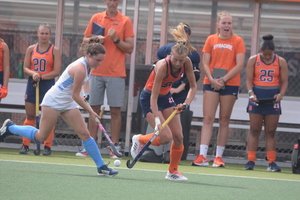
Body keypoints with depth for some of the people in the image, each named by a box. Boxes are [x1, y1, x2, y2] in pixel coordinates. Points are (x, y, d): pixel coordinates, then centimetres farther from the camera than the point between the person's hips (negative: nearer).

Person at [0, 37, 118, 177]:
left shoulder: (86, 65, 2)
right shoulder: (80, 69, -26)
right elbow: (75, 95, -21)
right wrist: (90, 112, -15)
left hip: (68, 103, 9)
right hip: (54, 101, -9)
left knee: (84, 134, -3)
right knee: (41, 136, -1)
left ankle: (101, 166, -3)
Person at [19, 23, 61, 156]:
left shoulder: (54, 50, -1)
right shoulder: (31, 49, 8)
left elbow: (57, 71, -8)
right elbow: (25, 68, 5)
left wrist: (41, 77, -16)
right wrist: (33, 74, -15)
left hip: (48, 85, -2)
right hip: (32, 85, 3)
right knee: (30, 116, 4)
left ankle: (47, 146, 1)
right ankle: (25, 145, 8)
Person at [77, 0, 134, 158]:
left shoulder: (125, 21, 1)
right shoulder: (96, 18, 8)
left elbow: (130, 48, -1)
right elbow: (85, 40, 13)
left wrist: (116, 39, -16)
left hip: (116, 73, -3)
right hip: (97, 72, 3)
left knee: (115, 110, -2)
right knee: (94, 108, 5)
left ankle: (114, 147, 2)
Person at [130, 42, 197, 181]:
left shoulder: (187, 63, -16)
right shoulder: (163, 66, -32)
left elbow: (193, 86, -3)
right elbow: (154, 97, -30)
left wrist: (187, 103, -19)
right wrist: (157, 120, -37)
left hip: (166, 96, 6)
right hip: (149, 98, -6)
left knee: (178, 136, -4)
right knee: (166, 137, -18)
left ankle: (173, 171, 14)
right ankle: (139, 140, 11)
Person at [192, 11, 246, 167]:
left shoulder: (237, 41, 1)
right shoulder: (211, 40, 7)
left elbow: (239, 65, -6)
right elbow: (205, 63, 5)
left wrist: (223, 79, -14)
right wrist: (211, 79, -12)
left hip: (230, 84, -1)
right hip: (211, 83, 1)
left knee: (224, 120, 4)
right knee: (208, 118, -6)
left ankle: (219, 157, 8)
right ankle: (202, 156, -12)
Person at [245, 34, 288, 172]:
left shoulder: (281, 62, 3)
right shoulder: (253, 60, 2)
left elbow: (284, 81, 2)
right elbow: (249, 79, -2)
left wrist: (281, 94, -16)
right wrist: (251, 93, -19)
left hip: (273, 99, 0)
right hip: (257, 98, 0)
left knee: (270, 132, 2)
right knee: (254, 131, 0)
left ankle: (272, 163, 2)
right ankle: (251, 161, 0)